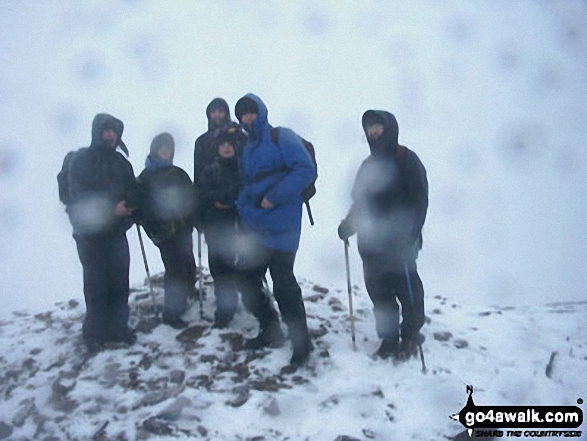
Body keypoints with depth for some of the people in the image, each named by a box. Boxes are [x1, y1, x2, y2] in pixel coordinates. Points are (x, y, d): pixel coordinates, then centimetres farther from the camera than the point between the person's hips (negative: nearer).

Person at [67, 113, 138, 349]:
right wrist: (111, 210, -21)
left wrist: (127, 212, -12)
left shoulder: (120, 162, 12)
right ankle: (95, 331, 12)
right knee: (96, 284, 0)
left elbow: (133, 193, 9)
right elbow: (80, 197, -13)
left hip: (117, 232, 4)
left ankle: (118, 327, 15)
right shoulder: (82, 160, -4)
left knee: (119, 283, 4)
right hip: (90, 233, -4)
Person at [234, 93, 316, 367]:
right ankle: (270, 331, 29)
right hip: (253, 227, 8)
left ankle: (301, 343, 10)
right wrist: (244, 206, 9)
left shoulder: (282, 137, -6)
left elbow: (306, 169, -18)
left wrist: (274, 196, -20)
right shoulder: (248, 147, 17)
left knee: (283, 287, -5)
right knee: (247, 281, 11)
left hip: (279, 228, -8)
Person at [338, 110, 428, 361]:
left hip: (400, 243, -6)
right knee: (378, 291, 8)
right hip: (371, 242, 6)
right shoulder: (369, 165, 16)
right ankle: (389, 338, 20)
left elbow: (419, 201, -10)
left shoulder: (406, 160, -4)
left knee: (406, 288, 1)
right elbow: (360, 202, 21)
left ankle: (410, 337, 17)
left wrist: (408, 234, -19)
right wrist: (348, 225, 5)